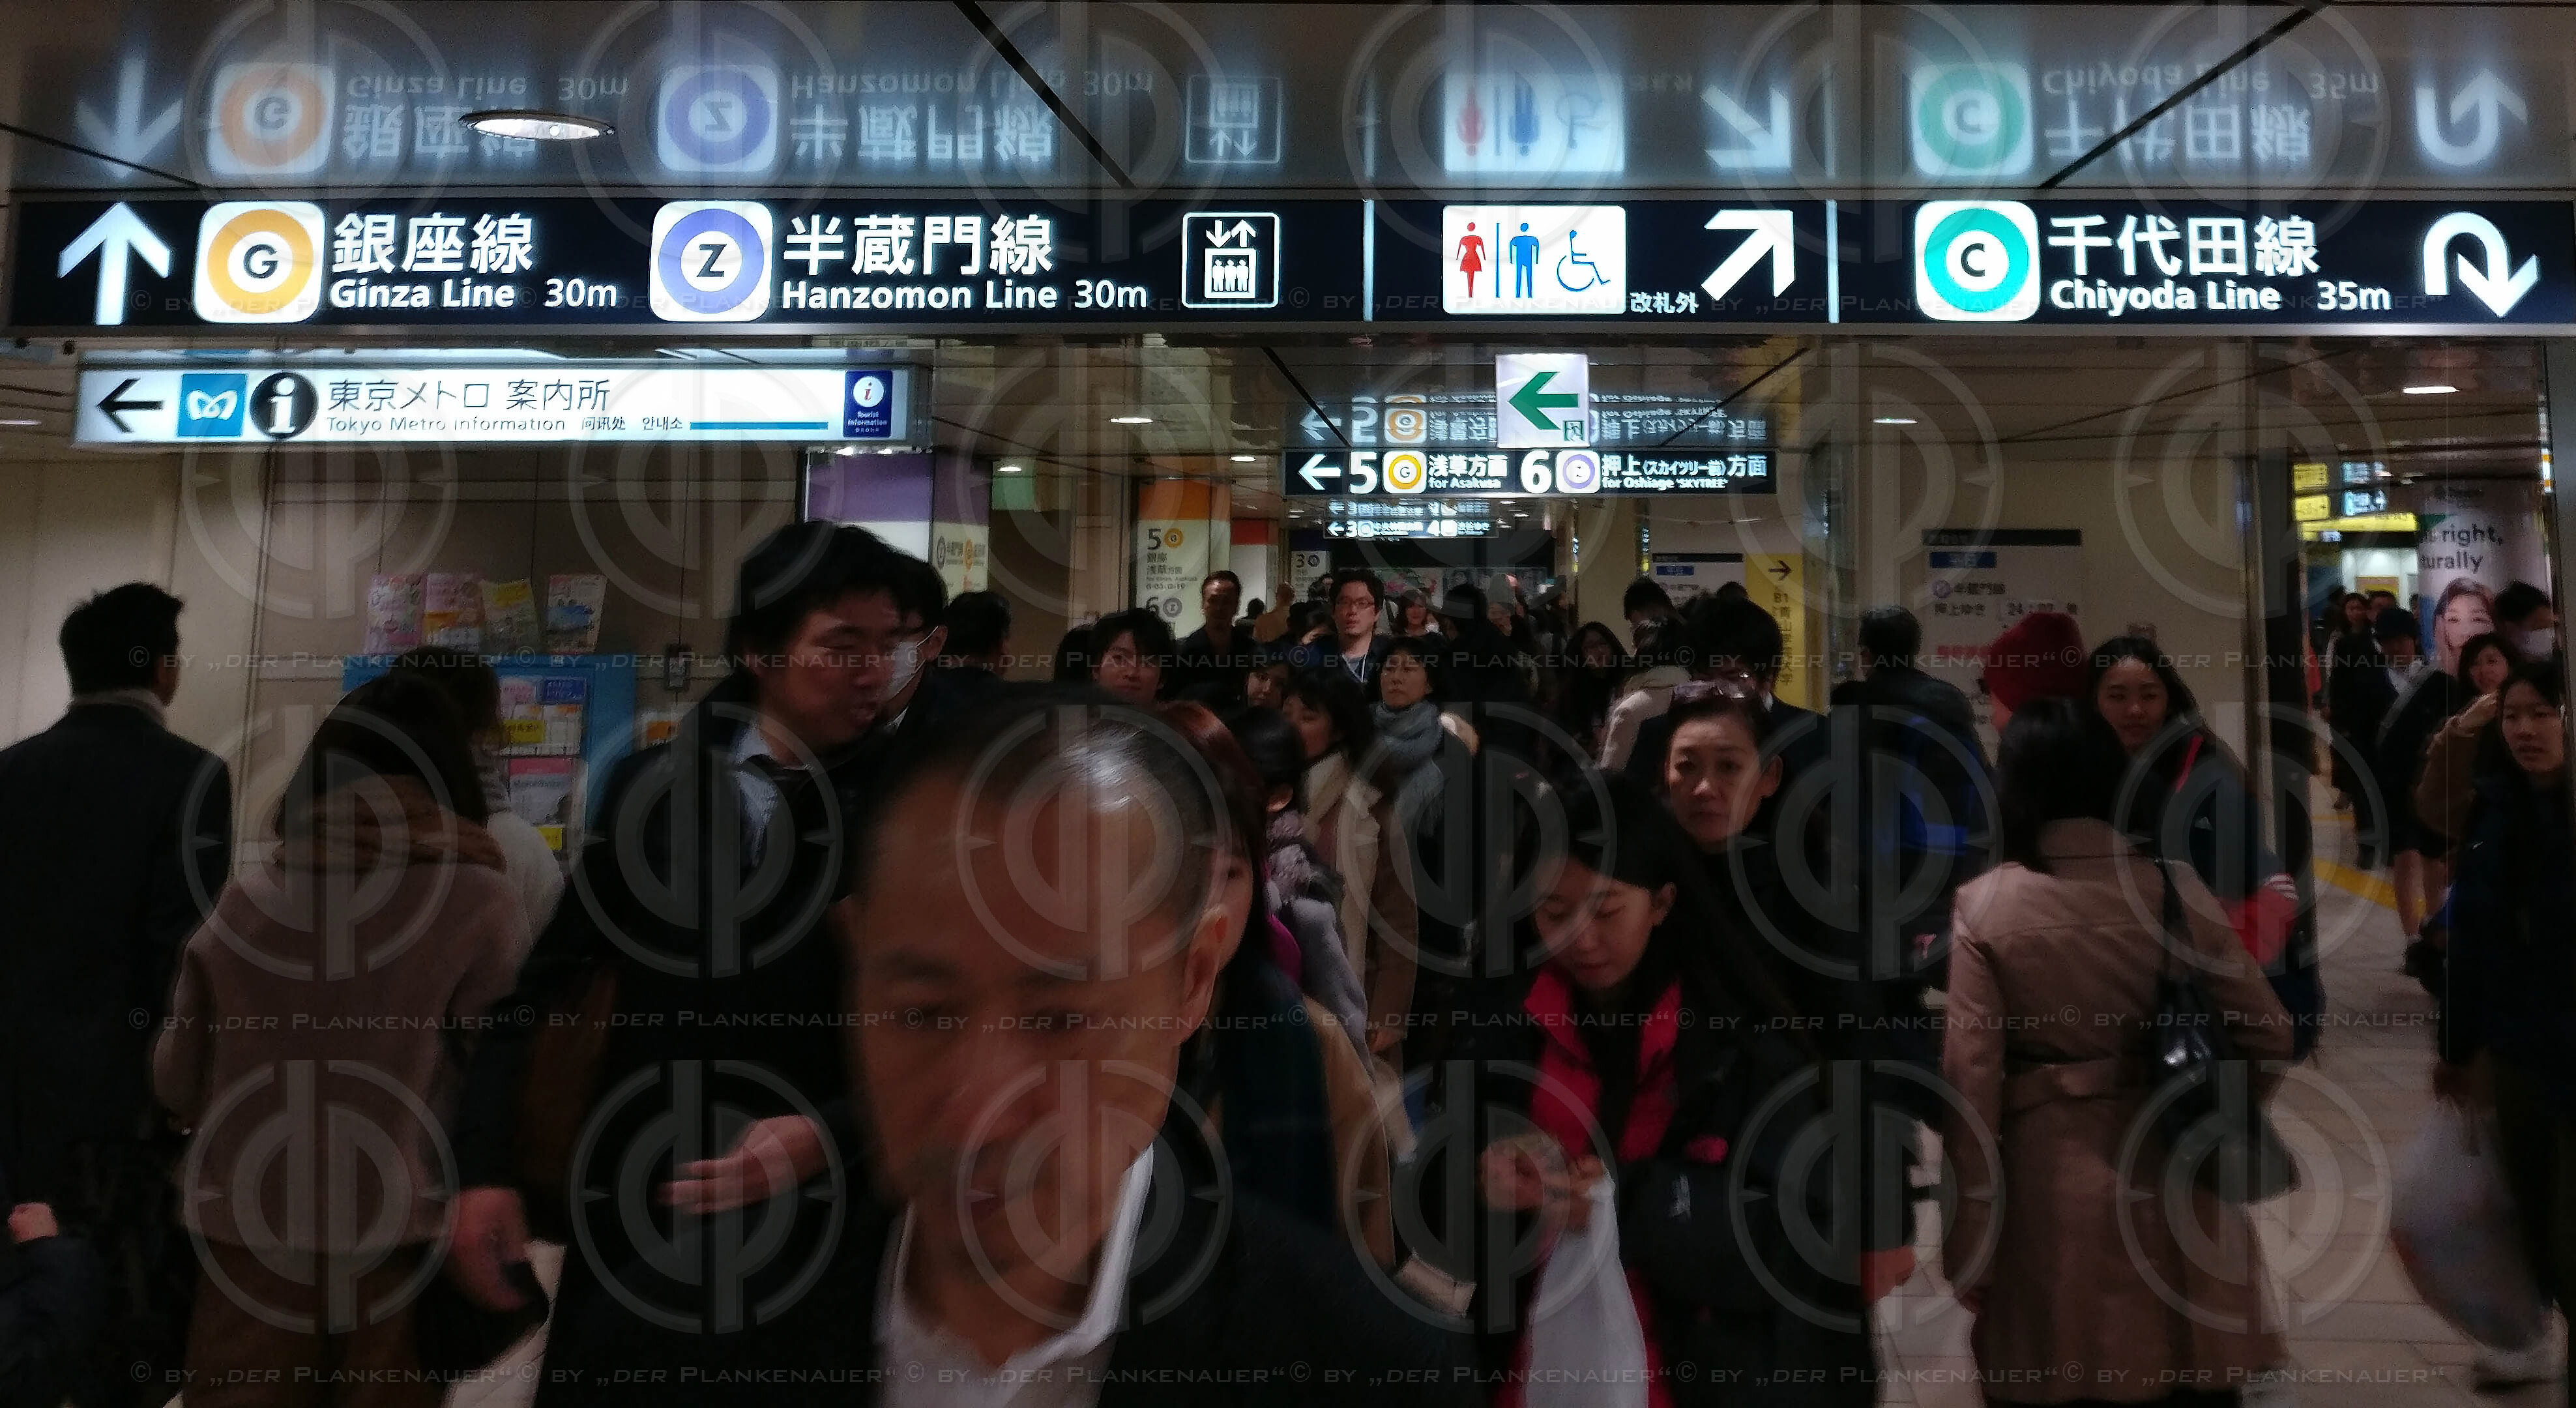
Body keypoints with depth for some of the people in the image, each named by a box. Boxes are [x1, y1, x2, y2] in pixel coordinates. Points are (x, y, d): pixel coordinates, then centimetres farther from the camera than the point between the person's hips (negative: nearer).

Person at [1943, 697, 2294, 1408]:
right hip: (2174, 1173, 2)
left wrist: (1969, 1245, -3)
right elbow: (2268, 1037, 1)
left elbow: (1971, 1085, -11)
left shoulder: (1982, 908, -10)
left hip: (2047, 1181, -2)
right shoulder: (2174, 887, -5)